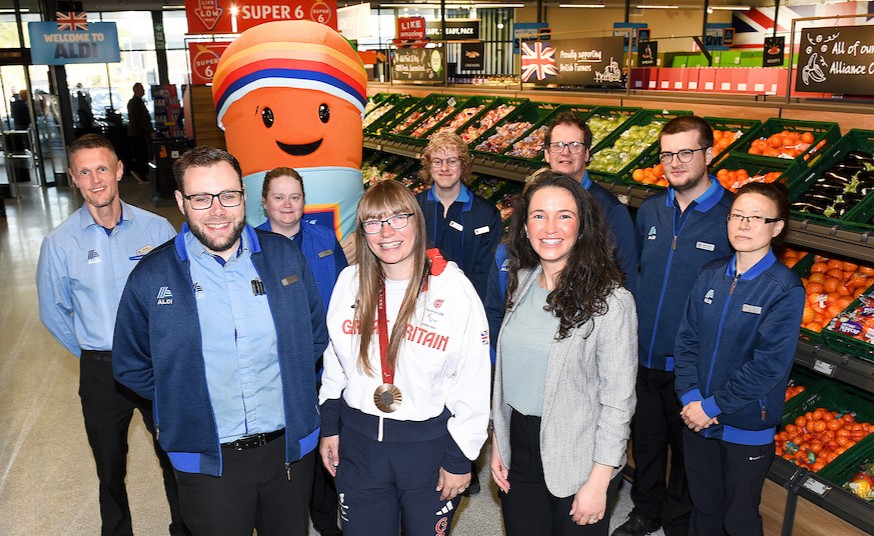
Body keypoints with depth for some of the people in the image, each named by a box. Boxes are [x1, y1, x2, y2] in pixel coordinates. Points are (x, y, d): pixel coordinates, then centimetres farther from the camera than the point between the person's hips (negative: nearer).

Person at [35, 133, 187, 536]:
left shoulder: (156, 228, -9)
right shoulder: (60, 243, -8)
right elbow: (53, 312, 6)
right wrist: (93, 354, 9)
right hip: (101, 373, 1)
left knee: (175, 457, 14)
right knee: (110, 468, 19)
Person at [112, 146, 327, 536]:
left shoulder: (284, 256, -4)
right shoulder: (151, 277, -9)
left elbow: (316, 333, 9)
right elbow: (131, 366, 3)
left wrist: (291, 385, 2)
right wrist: (185, 403, -2)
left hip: (290, 447, 2)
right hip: (208, 460, -2)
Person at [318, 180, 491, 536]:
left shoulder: (453, 287, -13)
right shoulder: (350, 281, -1)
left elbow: (474, 382, -9)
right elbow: (334, 359, 10)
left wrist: (461, 458, -7)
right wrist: (329, 426, 10)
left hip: (430, 445, -3)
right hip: (358, 443, 3)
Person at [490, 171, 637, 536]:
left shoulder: (610, 300, -16)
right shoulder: (521, 281, 1)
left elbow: (618, 399, -14)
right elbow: (506, 369, 8)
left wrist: (599, 482, -13)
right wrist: (497, 443, 8)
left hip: (577, 459, -5)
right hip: (517, 446, 5)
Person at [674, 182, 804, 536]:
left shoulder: (786, 289, -15)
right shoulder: (711, 276, 0)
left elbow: (769, 365, -19)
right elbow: (687, 338, 1)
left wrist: (712, 406, -17)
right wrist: (690, 397, -11)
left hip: (747, 427, -4)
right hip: (697, 420, 4)